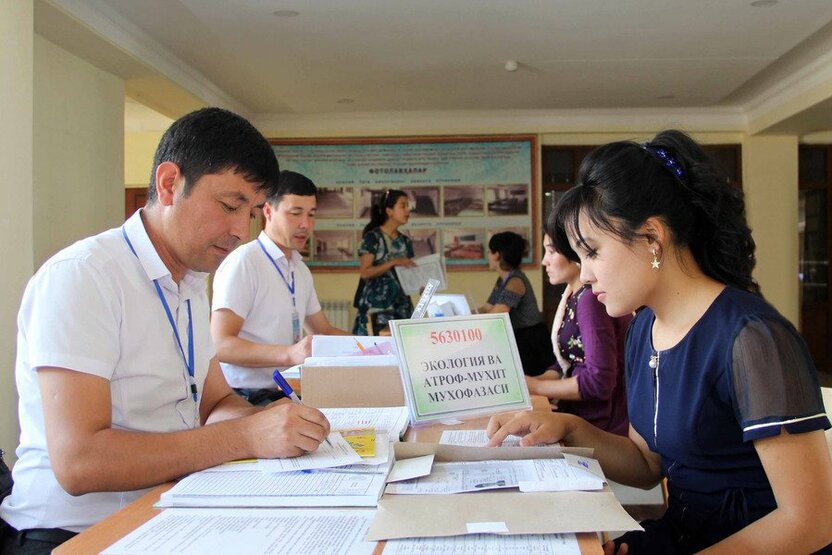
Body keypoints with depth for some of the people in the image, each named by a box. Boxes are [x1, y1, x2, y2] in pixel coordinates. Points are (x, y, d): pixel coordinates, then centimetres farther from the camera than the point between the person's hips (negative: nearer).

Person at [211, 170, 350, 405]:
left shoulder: (301, 269, 16)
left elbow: (324, 330, 25)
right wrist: (290, 354, -32)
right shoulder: (244, 262, -12)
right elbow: (221, 345, -19)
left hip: (284, 394, 8)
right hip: (246, 400, -8)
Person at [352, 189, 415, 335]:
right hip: (376, 304, -6)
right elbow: (364, 272, -12)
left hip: (401, 303, 6)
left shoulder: (405, 241, 13)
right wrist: (393, 262, -18)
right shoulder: (372, 237, -5)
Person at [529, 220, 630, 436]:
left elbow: (598, 381, -24)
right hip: (578, 421, 8)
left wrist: (536, 386, -13)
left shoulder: (592, 298, -19)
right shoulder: (573, 297, 10)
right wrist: (525, 383, 0)